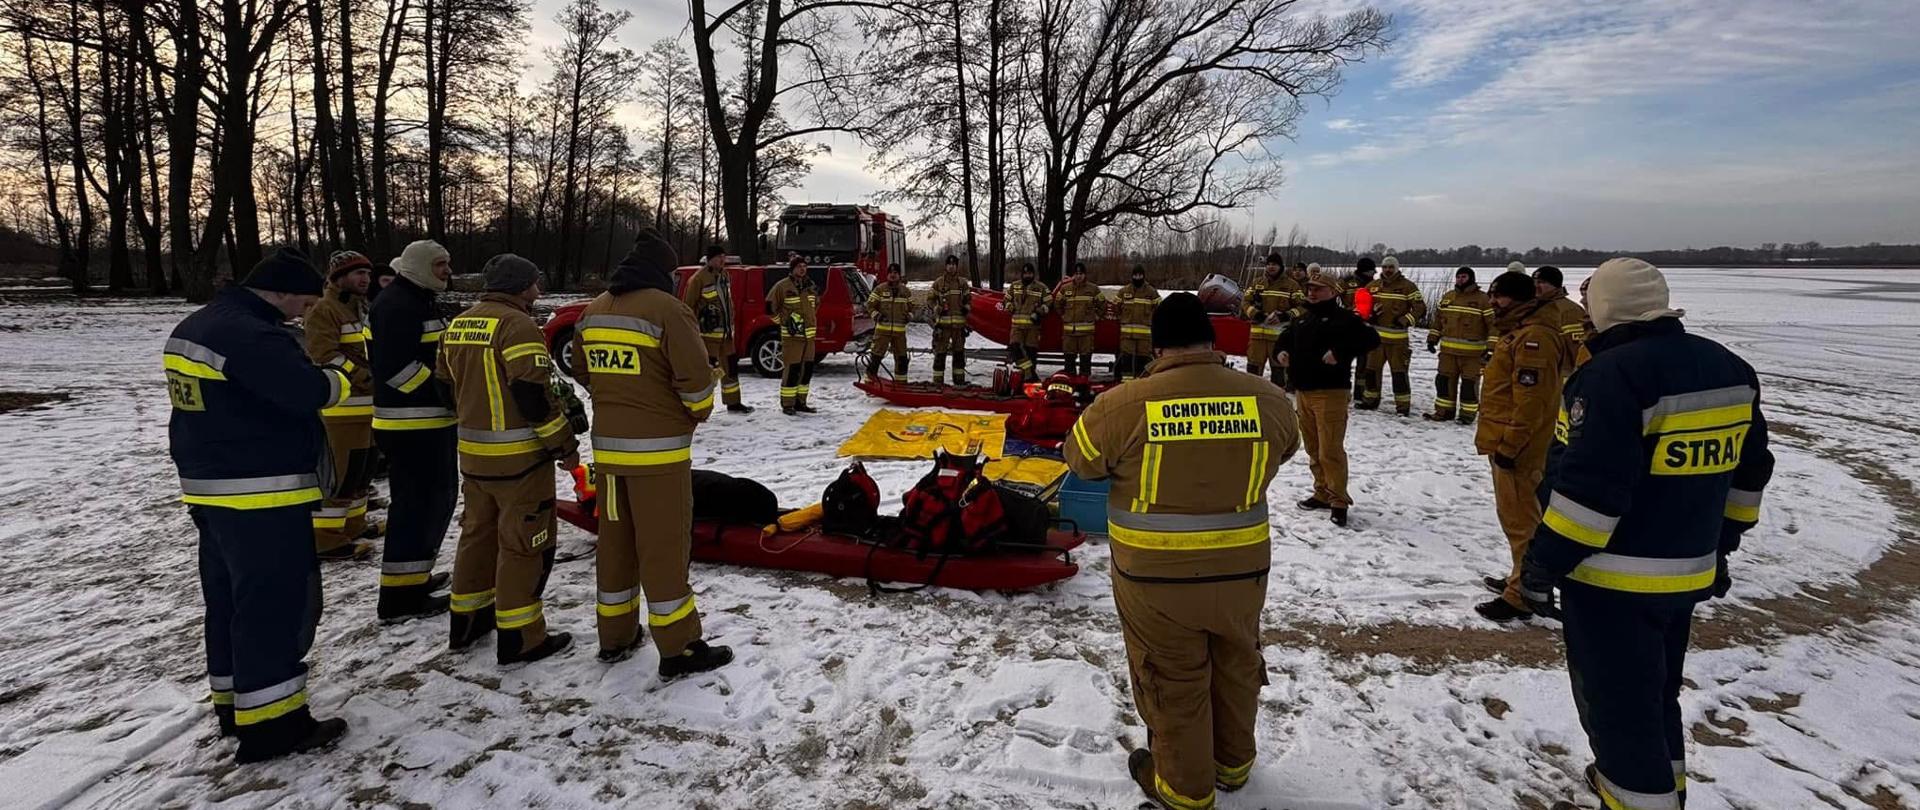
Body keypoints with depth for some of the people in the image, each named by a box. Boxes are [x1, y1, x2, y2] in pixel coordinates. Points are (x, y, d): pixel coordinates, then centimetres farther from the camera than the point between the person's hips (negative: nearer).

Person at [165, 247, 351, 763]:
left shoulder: (193, 328, 13)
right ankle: (270, 723, 2)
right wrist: (340, 380, -8)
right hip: (262, 497, -10)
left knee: (230, 600, 18)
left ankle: (234, 704, 30)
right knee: (275, 603, -4)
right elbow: (307, 392, -28)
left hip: (211, 490, 10)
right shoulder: (250, 335, -21)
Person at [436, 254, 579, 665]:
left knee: (478, 533, 21)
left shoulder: (458, 325, 11)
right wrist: (564, 445, -14)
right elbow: (535, 395, -22)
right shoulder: (517, 325, -17)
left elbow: (446, 382, 18)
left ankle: (466, 622, 32)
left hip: (473, 453, 9)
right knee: (523, 543, 0)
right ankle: (518, 639, 6)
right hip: (519, 457, -9)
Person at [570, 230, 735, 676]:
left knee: (615, 539, 17)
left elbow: (585, 372, 18)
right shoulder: (664, 309, -13)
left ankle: (615, 637, 29)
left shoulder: (593, 310, 9)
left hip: (607, 445, 7)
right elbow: (695, 378, -17)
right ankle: (678, 649, 8)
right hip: (658, 449, -7)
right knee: (663, 546, -1)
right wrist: (699, 413, 1)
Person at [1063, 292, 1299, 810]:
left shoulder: (1123, 406, -18)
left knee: (1174, 683, 17)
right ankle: (1232, 763, 48)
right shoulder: (1269, 399, -8)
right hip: (1241, 572, 4)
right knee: (1236, 667, 27)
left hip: (1156, 578, -3)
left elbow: (1080, 458, 0)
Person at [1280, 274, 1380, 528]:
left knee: (1330, 450, -10)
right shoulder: (1303, 318, 18)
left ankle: (1339, 501, -1)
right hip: (1302, 391, 8)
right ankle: (1322, 493, 25)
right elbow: (1288, 337, 35)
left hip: (1329, 393, -7)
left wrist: (1340, 352, -23)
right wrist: (1283, 350, 12)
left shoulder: (1343, 317, -5)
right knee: (1313, 449, 14)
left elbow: (1371, 338, -15)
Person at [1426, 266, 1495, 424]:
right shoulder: (1447, 297, 11)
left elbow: (1493, 323, -8)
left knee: (1469, 383, 1)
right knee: (1444, 380, 8)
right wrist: (1432, 339, 16)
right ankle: (1444, 411, 17)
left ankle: (1468, 413, 10)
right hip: (1448, 349, 5)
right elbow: (1438, 319, 20)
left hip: (1472, 352, -5)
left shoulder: (1482, 299, -5)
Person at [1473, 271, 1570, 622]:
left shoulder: (1533, 337, -19)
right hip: (1508, 442, 11)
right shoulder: (1519, 332, 16)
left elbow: (1531, 400, -24)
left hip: (1517, 448, -11)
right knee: (1518, 517, 19)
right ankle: (1521, 580, 31)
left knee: (1520, 520, -5)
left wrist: (1509, 446, -23)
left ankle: (1521, 596, 2)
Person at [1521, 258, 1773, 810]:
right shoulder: (1731, 370, 6)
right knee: (1656, 692, 26)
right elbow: (1747, 472, 16)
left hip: (1613, 578, -9)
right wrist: (1721, 542, 26)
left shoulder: (1614, 374, -22)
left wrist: (1544, 559, -16)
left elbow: (1589, 486, -25)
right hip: (1686, 573, 9)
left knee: (1616, 704, 5)